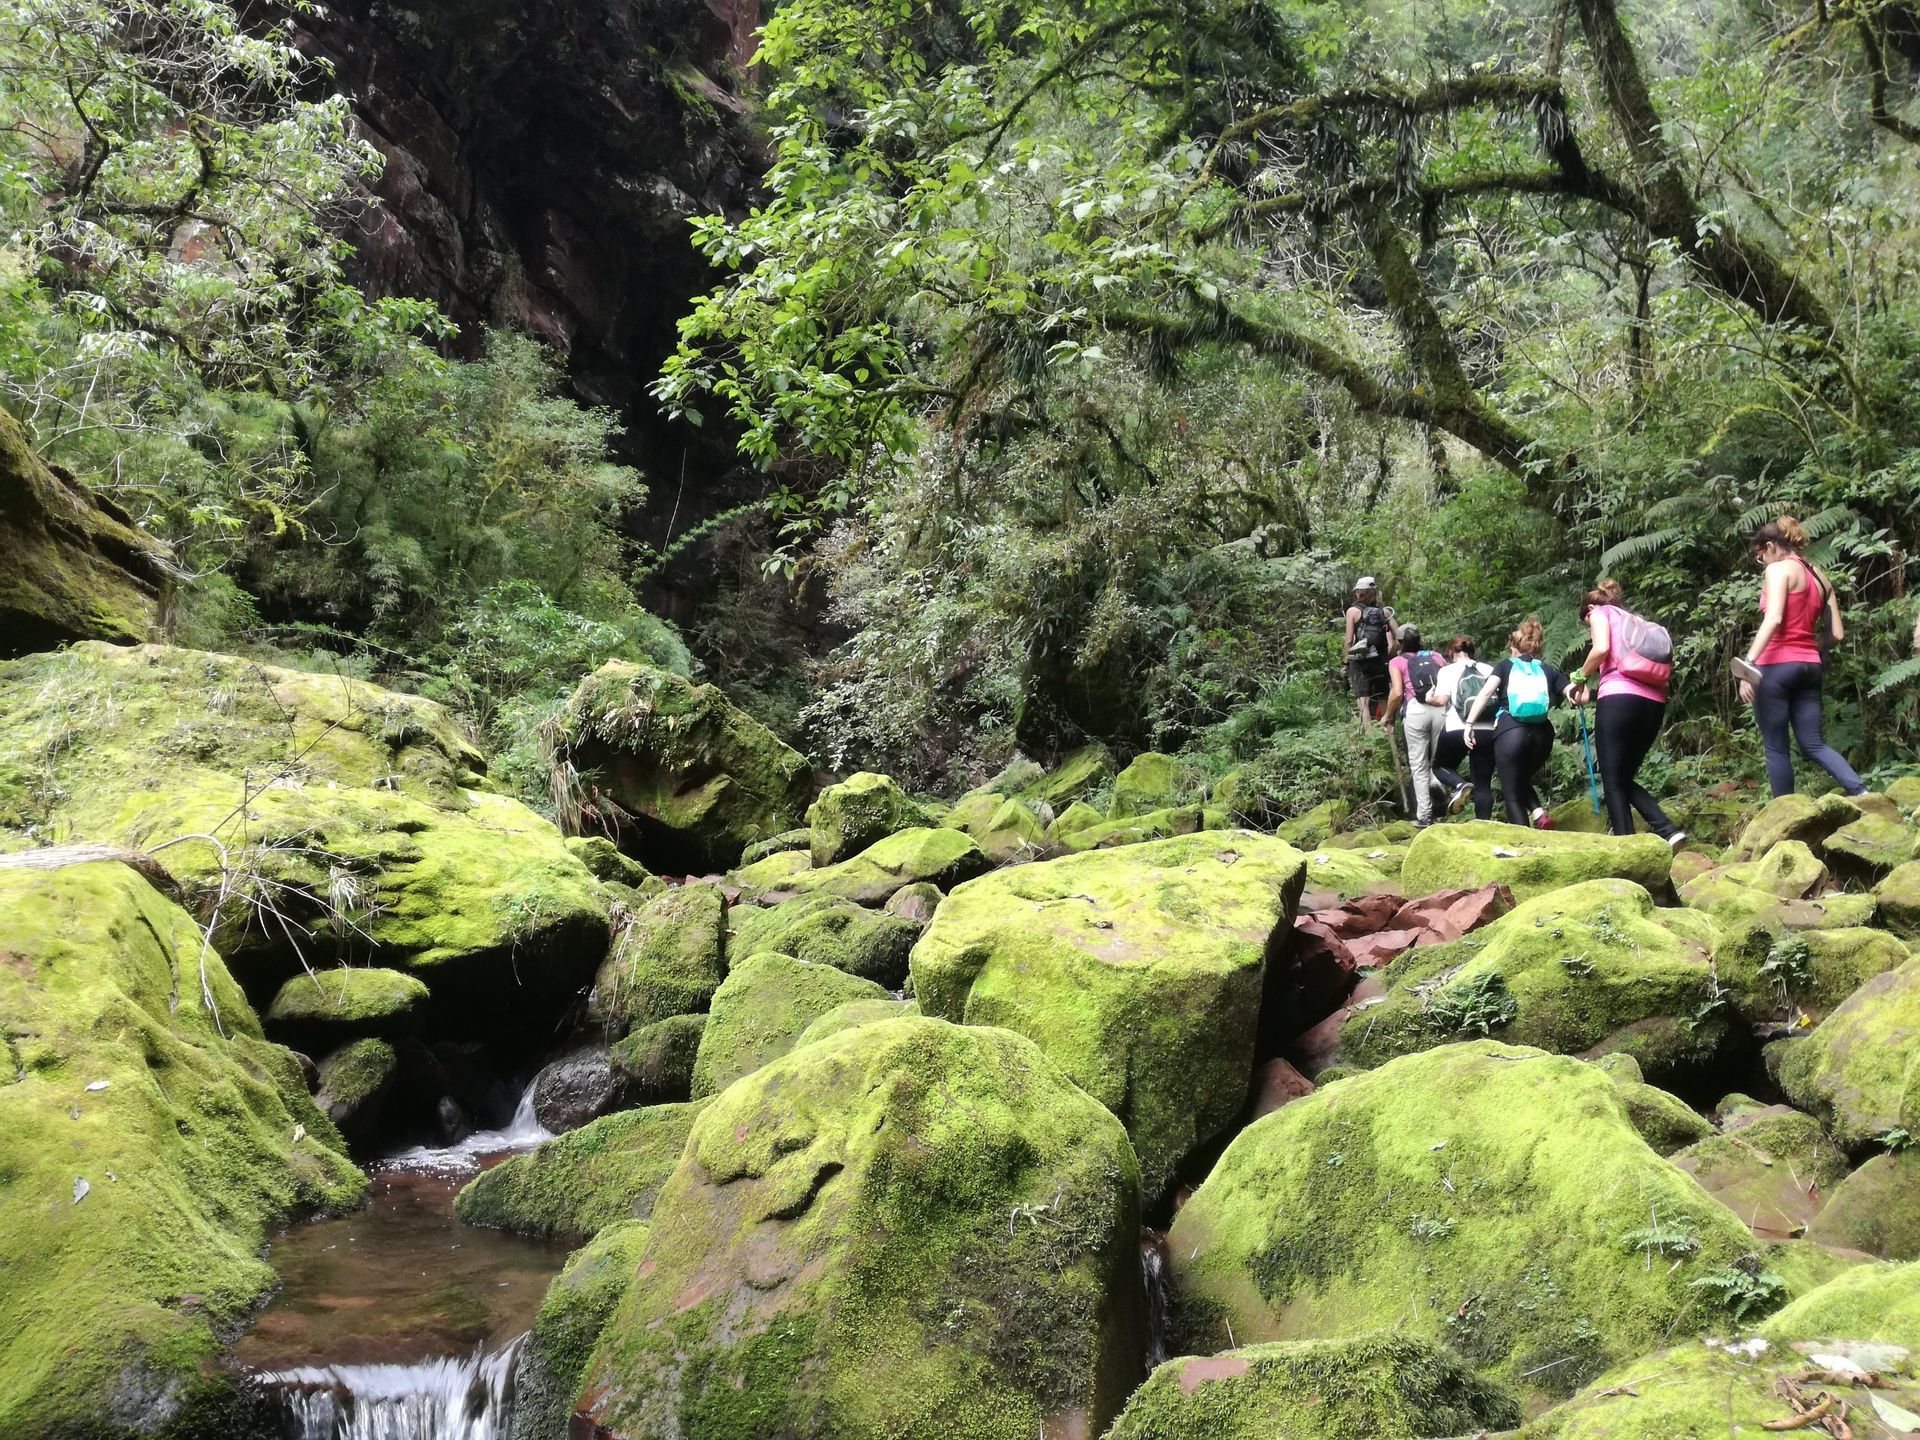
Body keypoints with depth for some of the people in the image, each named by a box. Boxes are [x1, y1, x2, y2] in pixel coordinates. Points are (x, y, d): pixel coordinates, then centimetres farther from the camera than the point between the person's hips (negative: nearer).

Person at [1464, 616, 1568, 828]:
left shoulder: (1506, 666, 18)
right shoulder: (1548, 670, 24)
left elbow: (1486, 692, 1)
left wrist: (1469, 723, -3)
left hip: (1510, 731, -3)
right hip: (1541, 733, 3)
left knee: (1512, 794, 5)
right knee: (1522, 780, 28)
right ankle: (1539, 813, 2)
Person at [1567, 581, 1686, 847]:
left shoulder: (1601, 613, 14)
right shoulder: (1638, 622, 32)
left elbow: (1601, 649, -8)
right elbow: (1664, 674, 22)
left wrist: (1581, 679, 7)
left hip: (1619, 697, -7)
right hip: (1654, 703, 7)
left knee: (1613, 781, -2)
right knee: (1626, 780, 14)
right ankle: (1667, 828, -4)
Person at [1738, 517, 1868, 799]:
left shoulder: (1779, 569, -6)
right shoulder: (1820, 577, 17)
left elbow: (1773, 619, -21)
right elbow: (1837, 634, 13)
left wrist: (1748, 662, -27)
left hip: (1777, 666, -7)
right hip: (1809, 667, 7)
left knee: (1776, 747, 1)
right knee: (1813, 744, 10)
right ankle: (1861, 793, -9)